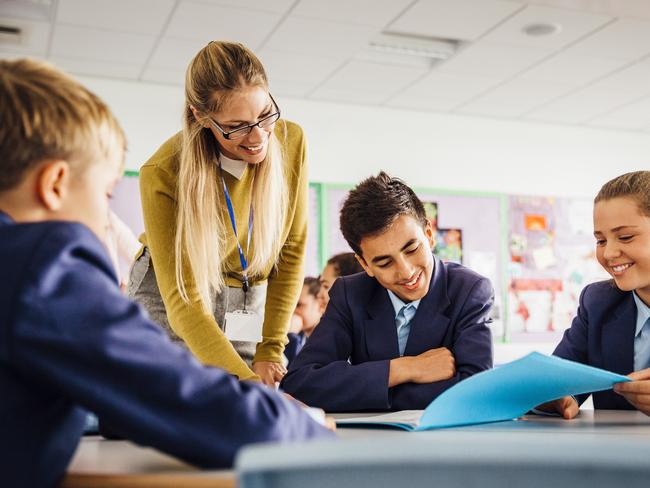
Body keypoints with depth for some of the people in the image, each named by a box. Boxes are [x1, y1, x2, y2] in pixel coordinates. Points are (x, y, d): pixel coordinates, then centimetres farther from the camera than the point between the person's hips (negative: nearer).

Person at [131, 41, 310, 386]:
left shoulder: (290, 141, -14)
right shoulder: (163, 175, -25)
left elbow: (293, 248, -5)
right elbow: (183, 302, -27)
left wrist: (270, 350, -7)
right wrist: (249, 386, -38)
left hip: (249, 307, 3)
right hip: (169, 308, -2)